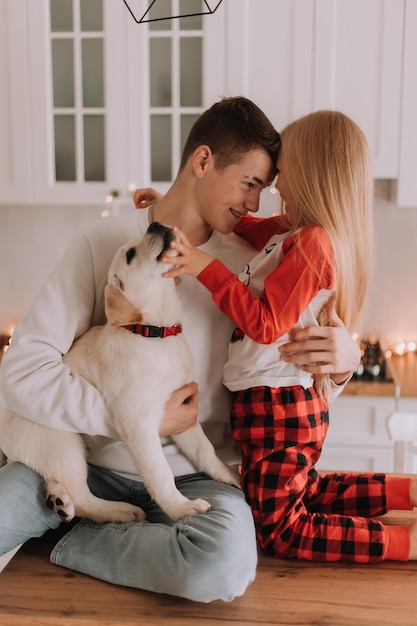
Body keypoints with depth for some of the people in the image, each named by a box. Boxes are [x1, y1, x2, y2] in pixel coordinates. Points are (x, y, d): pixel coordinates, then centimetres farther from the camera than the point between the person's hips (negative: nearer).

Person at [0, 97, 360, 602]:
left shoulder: (249, 267, 1)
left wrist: (343, 362, -14)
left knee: (227, 561, -32)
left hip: (195, 477, 2)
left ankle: (70, 543, -6)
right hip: (93, 464, -1)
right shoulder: (102, 245, -5)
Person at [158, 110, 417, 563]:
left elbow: (265, 325, -24)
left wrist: (206, 268, -25)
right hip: (289, 401, 10)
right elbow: (242, 226, 22)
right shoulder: (291, 232, 6)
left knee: (278, 533, 5)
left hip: (277, 406, -10)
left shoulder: (312, 242, -22)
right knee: (305, 498, 28)